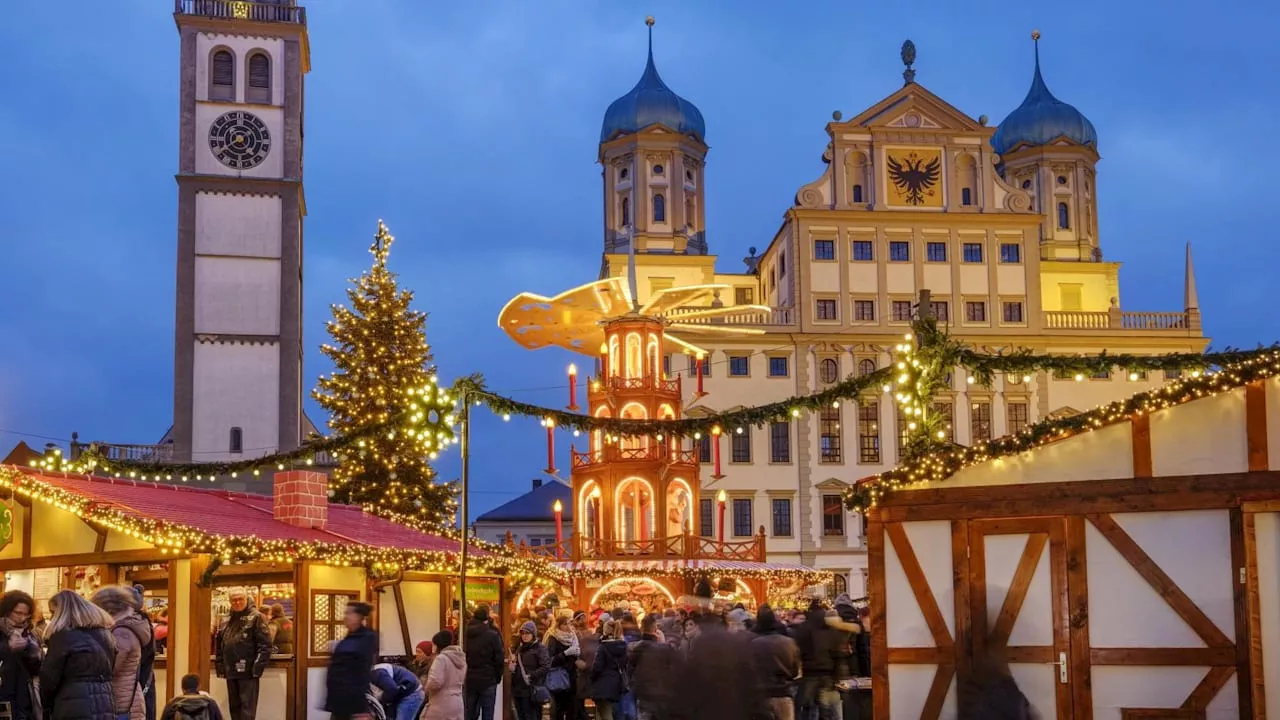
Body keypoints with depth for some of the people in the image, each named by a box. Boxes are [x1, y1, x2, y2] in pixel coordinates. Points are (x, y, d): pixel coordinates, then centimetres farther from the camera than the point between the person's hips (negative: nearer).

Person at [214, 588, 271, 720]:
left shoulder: (255, 617, -5)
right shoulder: (226, 620, 15)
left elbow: (265, 644, -11)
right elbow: (219, 644, 19)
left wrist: (259, 665, -17)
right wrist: (219, 665, 11)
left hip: (248, 671, -7)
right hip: (231, 671, 7)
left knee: (247, 706, -7)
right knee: (234, 706, 12)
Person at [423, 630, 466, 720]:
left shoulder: (441, 658, -15)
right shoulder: (461, 658, 12)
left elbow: (435, 682, -21)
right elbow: (463, 680, 24)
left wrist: (427, 689, -2)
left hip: (442, 706, -8)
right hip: (457, 704, 8)